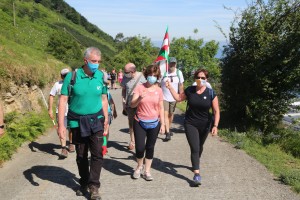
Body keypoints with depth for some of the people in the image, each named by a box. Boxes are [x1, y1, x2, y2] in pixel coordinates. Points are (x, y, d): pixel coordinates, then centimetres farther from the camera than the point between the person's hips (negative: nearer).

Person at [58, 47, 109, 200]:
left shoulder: (101, 76, -3)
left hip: (96, 120, 1)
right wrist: (61, 124, -12)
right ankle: (84, 183, 30)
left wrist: (106, 120, 7)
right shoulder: (72, 76, -11)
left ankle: (94, 186, 5)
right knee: (81, 155, 13)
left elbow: (104, 99, 6)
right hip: (77, 122, -1)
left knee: (97, 154, -6)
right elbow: (63, 100, -8)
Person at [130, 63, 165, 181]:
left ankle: (146, 171, 22)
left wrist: (162, 124, 4)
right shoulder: (139, 88, -4)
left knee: (150, 147, 8)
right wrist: (139, 98, -30)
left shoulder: (159, 90, 3)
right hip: (140, 123, -2)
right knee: (140, 147, -6)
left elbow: (161, 108, 7)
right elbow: (132, 105, -10)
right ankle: (139, 167, 24)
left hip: (154, 123, 2)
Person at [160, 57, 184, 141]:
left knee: (171, 114, 15)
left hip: (174, 98, 4)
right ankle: (167, 133, -12)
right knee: (165, 114, -11)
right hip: (164, 97, -3)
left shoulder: (179, 73, 1)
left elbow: (181, 85, 7)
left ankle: (168, 129, 34)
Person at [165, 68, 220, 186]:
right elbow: (178, 98, 12)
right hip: (190, 124, -1)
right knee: (194, 148, -10)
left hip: (204, 125, 1)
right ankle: (196, 174, -8)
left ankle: (196, 162, 49)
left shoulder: (211, 93, -10)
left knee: (199, 147, 21)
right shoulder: (189, 90, -5)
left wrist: (215, 126, -16)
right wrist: (170, 87, 2)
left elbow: (216, 111, -9)